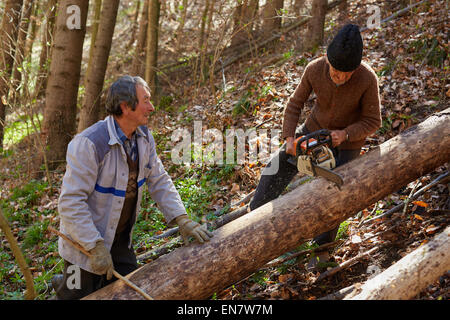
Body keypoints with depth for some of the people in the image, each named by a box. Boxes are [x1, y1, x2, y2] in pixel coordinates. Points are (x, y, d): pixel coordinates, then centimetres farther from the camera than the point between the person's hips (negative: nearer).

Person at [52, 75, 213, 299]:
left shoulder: (143, 138, -2)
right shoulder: (89, 144, -27)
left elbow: (159, 182, 4)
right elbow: (70, 202, -27)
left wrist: (182, 220, -8)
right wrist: (96, 247, -28)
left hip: (121, 238, 7)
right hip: (84, 240, -7)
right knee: (81, 295, 3)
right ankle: (63, 285, 36)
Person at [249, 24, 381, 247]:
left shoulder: (367, 79, -29)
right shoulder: (314, 69, -22)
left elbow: (373, 121, -17)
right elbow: (295, 103, -7)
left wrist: (344, 134, -31)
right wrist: (289, 137, -18)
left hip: (348, 139, -3)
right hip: (315, 128, 3)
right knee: (278, 166, 0)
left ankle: (325, 240, 20)